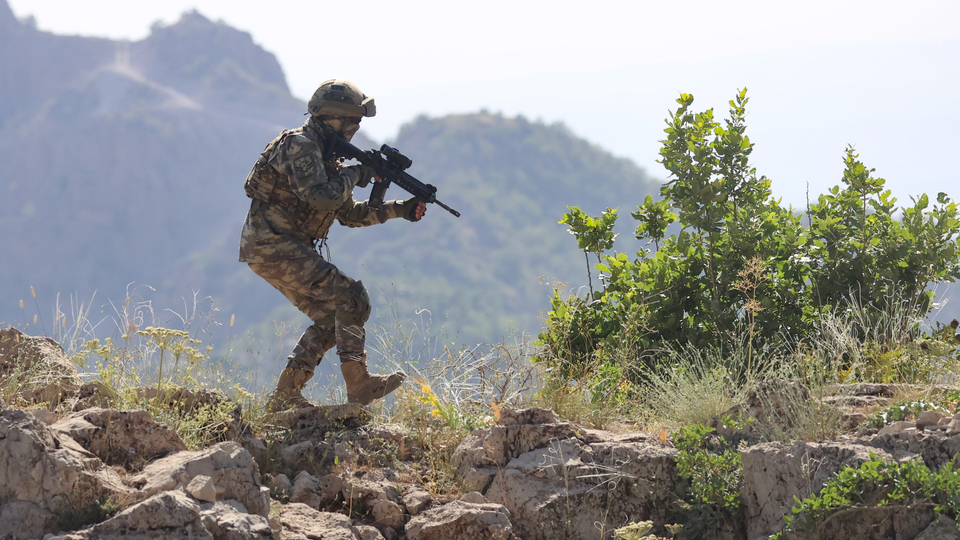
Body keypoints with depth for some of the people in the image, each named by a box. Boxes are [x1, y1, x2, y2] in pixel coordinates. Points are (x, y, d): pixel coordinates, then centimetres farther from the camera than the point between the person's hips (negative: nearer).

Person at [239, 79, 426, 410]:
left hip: (288, 248, 10)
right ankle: (359, 386, -12)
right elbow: (322, 196, -28)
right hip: (271, 246, -10)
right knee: (350, 299, -13)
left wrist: (399, 209, 11)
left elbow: (349, 213, 21)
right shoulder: (299, 146, -14)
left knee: (331, 318, 12)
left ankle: (285, 396, 13)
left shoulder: (326, 156, 17)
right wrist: (355, 174, -11)